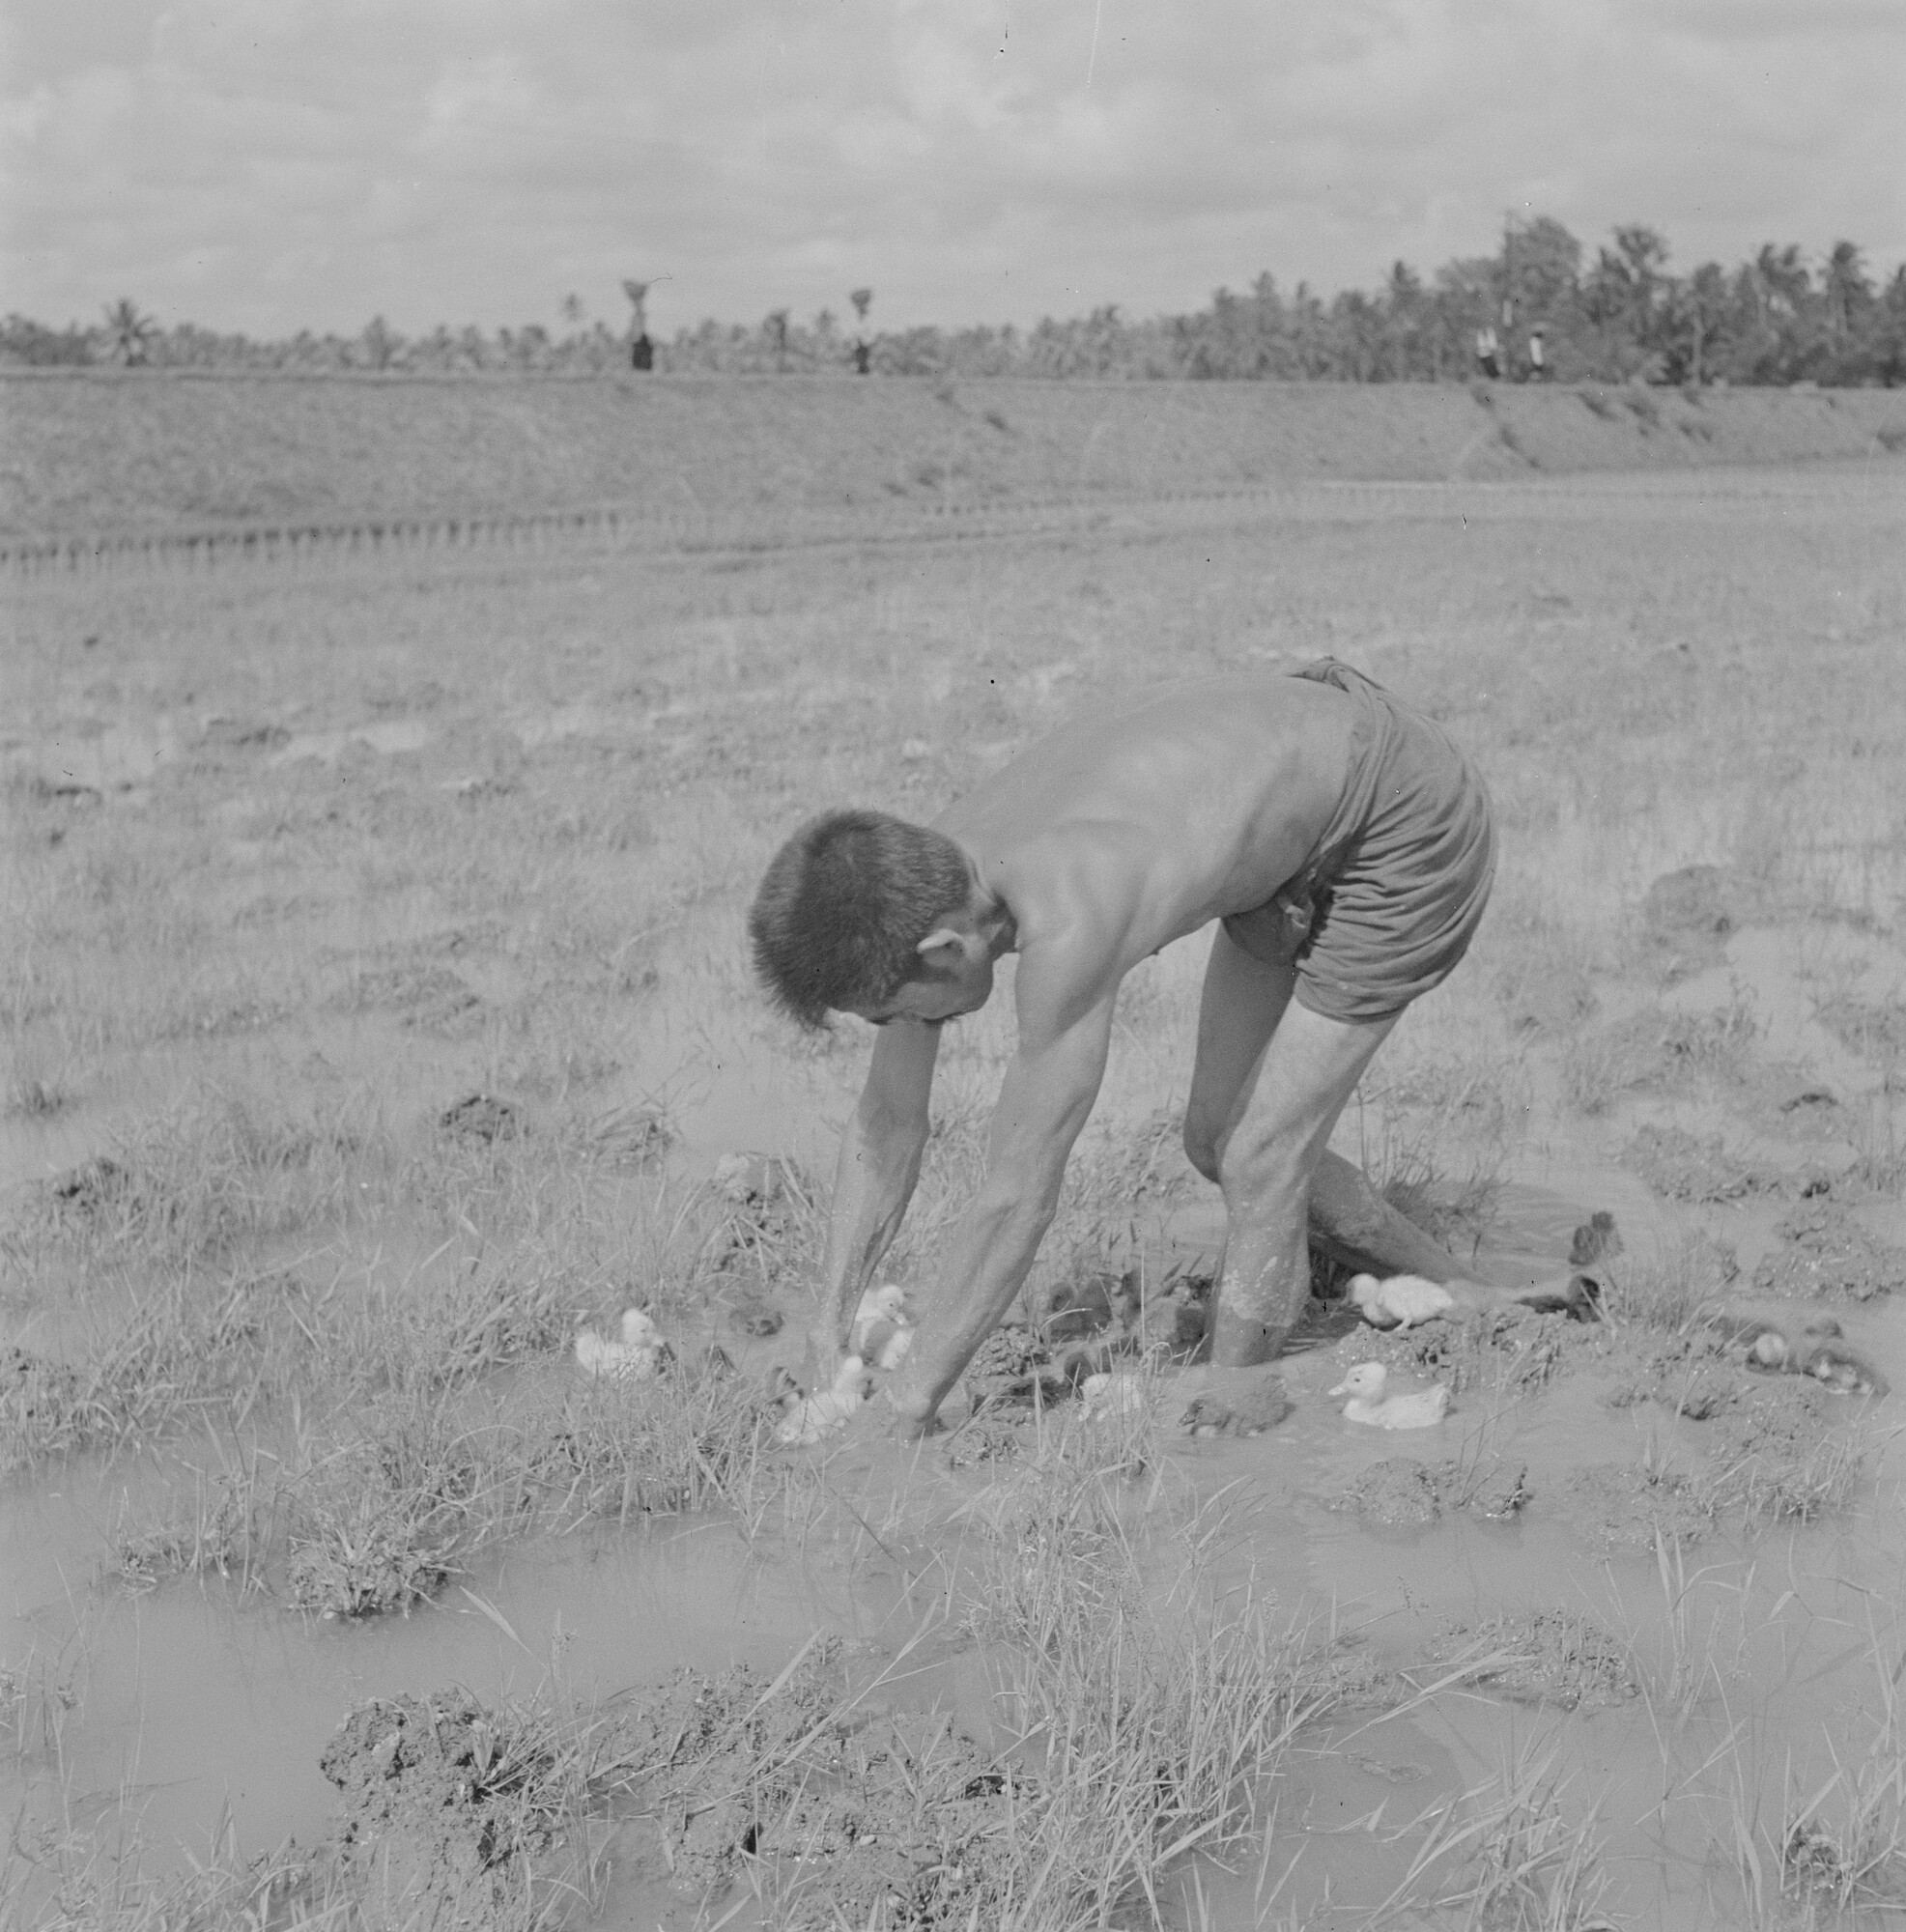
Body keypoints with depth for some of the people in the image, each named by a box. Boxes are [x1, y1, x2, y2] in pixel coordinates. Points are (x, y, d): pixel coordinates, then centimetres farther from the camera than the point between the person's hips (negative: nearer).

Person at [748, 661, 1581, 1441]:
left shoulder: (1066, 922, -41)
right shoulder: (925, 879, -15)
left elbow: (1016, 1203, -34)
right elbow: (884, 1127, -5)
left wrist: (904, 1412, -26)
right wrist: (827, 1339, -8)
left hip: (1411, 819, -8)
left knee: (1260, 1161, -10)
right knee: (1218, 1141, 14)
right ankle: (1451, 1296, 31)